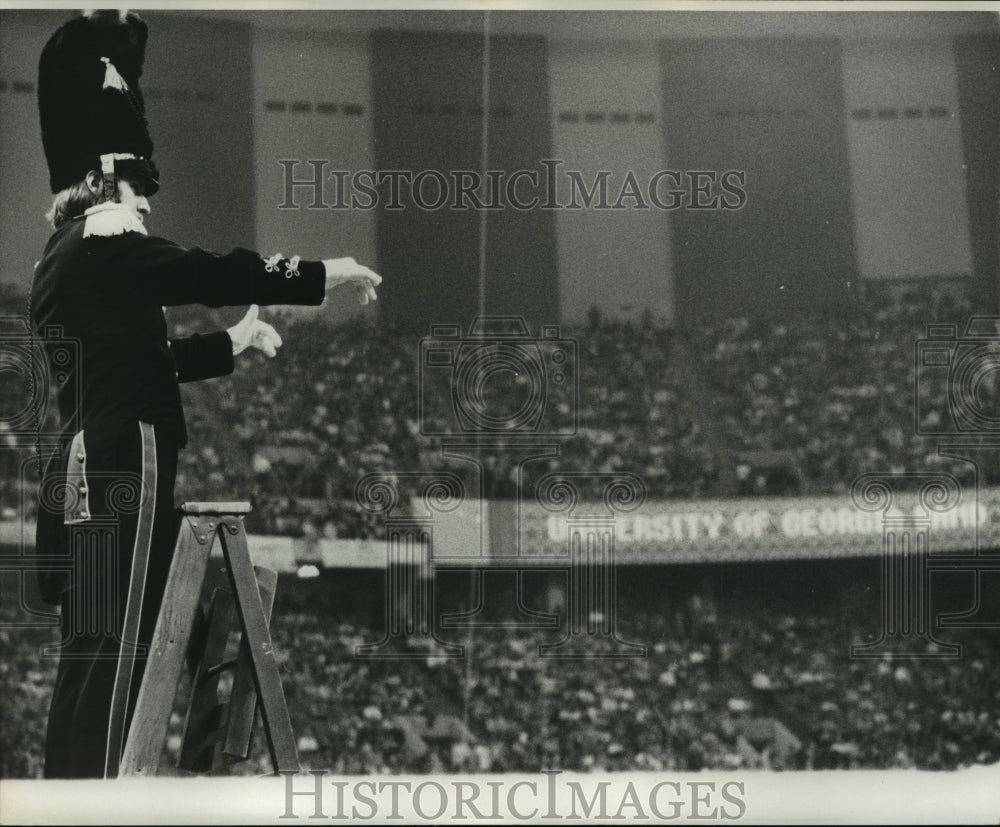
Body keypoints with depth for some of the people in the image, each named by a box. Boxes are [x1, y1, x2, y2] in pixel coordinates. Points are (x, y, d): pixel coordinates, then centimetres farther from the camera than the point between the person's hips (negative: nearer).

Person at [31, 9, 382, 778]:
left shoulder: (68, 255, 20)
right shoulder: (105, 249, -12)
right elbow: (216, 273, -18)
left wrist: (231, 343, 33)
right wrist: (326, 275, -8)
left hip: (85, 480, 10)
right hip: (122, 484, -10)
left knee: (92, 658, 11)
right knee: (113, 656, -11)